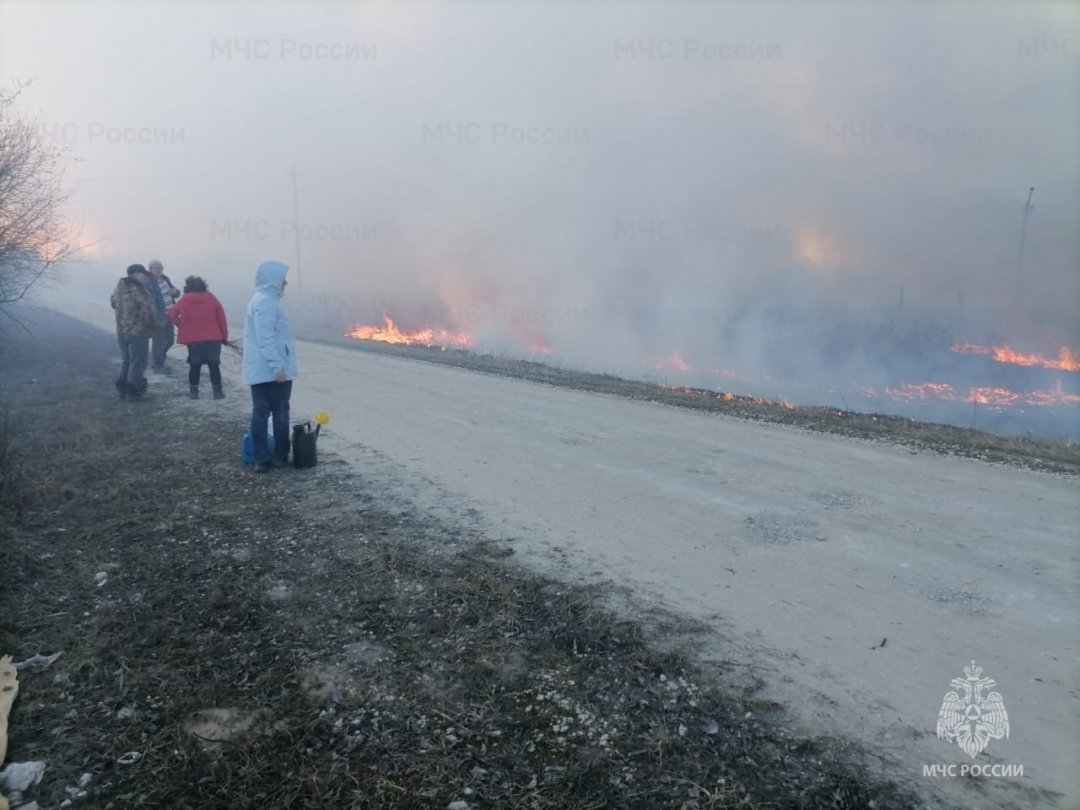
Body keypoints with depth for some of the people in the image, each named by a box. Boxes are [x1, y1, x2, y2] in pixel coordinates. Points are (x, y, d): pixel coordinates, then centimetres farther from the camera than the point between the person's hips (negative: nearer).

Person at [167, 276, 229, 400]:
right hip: (213, 338, -1)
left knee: (195, 365, 12)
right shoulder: (212, 299, 0)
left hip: (193, 340, 1)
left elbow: (171, 315, 4)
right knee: (214, 365, 3)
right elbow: (221, 318, -1)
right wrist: (224, 336, 6)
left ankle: (193, 391, 16)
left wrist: (183, 327, 16)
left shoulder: (183, 301, 2)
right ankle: (217, 391, 1)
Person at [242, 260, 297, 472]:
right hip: (271, 370, -10)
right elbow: (266, 338, -23)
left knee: (261, 412, 7)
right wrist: (278, 367, -24)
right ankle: (280, 456, 9)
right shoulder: (266, 302, -16)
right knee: (279, 413, 1)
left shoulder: (262, 299, 18)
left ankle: (262, 458, 9)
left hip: (260, 370, 10)